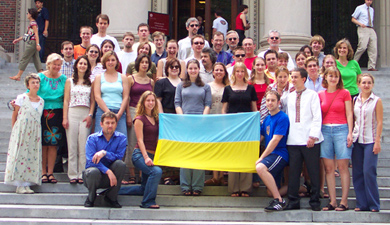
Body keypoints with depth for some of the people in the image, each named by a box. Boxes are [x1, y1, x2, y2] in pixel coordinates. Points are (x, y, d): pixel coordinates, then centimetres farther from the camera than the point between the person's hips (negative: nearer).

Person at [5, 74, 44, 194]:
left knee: (32, 156, 1)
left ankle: (26, 183, 6)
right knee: (20, 155, -5)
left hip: (35, 133, 4)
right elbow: (14, 116, 2)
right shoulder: (21, 98, -2)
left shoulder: (41, 101, 10)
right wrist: (14, 130, 1)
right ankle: (20, 185, -3)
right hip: (21, 131, -4)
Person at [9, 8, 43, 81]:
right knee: (36, 59, 7)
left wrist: (37, 44, -25)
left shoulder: (33, 23, -12)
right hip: (32, 43, 9)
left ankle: (18, 75, 0)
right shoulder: (32, 23, 16)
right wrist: (18, 39, 27)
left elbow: (36, 34, -19)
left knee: (24, 59, -4)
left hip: (32, 42, -9)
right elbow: (28, 34, 24)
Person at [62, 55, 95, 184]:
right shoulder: (70, 81, 9)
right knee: (72, 145, -1)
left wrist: (90, 115, -5)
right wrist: (65, 118, -3)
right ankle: (72, 174, 3)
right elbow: (66, 100, 5)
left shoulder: (90, 82, 10)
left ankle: (82, 174, 4)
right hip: (72, 113, 0)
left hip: (85, 114, 0)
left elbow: (92, 101, 9)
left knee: (83, 146, -2)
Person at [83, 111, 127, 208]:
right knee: (93, 172, -37)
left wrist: (104, 153, -30)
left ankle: (111, 197, -9)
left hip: (111, 175, 2)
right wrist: (108, 171, -32)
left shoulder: (121, 138, -1)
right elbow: (91, 160, -19)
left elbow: (119, 157, -13)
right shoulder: (92, 138, -6)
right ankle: (91, 198, -3)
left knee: (121, 164, -28)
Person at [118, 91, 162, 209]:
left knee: (145, 188, 8)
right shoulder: (140, 119, -4)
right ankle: (148, 202, -20)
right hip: (140, 154, -8)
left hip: (152, 155, 8)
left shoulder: (156, 119, 15)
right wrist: (146, 157, -22)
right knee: (156, 171, -32)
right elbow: (140, 140, -11)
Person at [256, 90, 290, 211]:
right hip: (270, 155, 9)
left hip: (280, 154, -9)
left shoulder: (282, 118, -10)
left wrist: (261, 158, -17)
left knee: (260, 167, -36)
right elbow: (260, 137, 22)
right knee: (272, 191, 8)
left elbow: (275, 140, -17)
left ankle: (279, 200, -27)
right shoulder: (267, 119, 16)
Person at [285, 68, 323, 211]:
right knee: (293, 172, 3)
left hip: (310, 140, -4)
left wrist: (313, 136, -12)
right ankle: (293, 201, 10)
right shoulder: (289, 96, 16)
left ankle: (315, 202, 10)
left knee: (314, 172, 1)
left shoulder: (312, 95, 2)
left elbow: (317, 117, -4)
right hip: (293, 140, 4)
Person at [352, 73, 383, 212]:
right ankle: (361, 203, 11)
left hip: (370, 141, -4)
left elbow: (380, 122, -4)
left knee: (369, 172, -9)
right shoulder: (355, 100, 10)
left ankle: (374, 204, 1)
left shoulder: (377, 101, -1)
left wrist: (377, 141, -9)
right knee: (357, 173, 4)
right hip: (357, 140, 4)